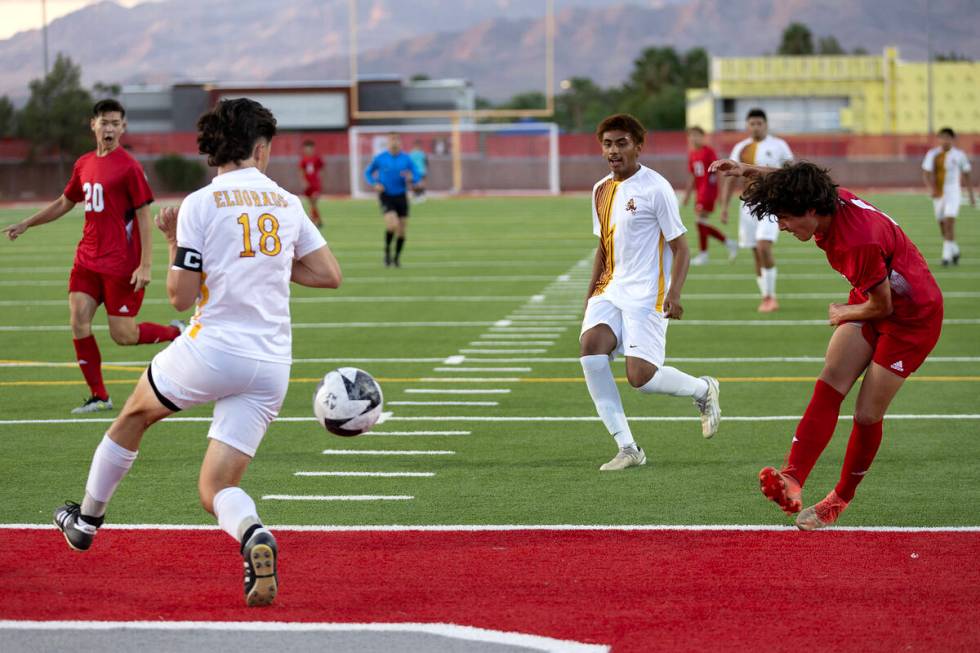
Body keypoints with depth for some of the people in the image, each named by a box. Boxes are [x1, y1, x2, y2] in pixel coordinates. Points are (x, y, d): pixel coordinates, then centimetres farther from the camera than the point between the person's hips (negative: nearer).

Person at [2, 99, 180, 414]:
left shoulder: (129, 167, -10)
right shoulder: (84, 164, 10)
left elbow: (144, 217, -12)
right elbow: (64, 203, 25)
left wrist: (145, 266, -18)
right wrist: (25, 224, 24)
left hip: (120, 264, -6)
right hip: (87, 258, 6)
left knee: (123, 335, -4)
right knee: (78, 321, -6)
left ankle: (176, 333, 22)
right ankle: (99, 396, 3)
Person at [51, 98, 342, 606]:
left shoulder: (200, 205, -5)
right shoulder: (287, 203, 9)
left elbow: (181, 297, -6)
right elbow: (329, 274, 12)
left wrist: (173, 242, 10)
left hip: (212, 349, -3)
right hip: (270, 367, 3)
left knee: (134, 414, 27)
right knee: (215, 488, 6)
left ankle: (86, 520, 42)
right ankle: (253, 535, -28)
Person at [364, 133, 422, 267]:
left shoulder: (406, 159, 1)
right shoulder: (380, 158, -2)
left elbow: (417, 177, 4)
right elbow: (368, 172, 11)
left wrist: (411, 177, -19)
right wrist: (374, 184, -7)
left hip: (401, 197, 3)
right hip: (386, 196, -3)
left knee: (401, 230, 4)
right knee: (393, 224, -22)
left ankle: (397, 257, 24)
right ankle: (387, 251, 3)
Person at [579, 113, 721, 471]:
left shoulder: (656, 188, -9)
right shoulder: (601, 190, 13)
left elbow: (680, 248, -8)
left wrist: (674, 294, -20)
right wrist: (591, 294, 18)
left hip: (647, 295, -6)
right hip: (612, 289, 6)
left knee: (640, 375, -17)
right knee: (590, 345, -21)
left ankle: (703, 389, 18)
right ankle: (628, 448, -16)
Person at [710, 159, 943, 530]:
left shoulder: (859, 242, -36)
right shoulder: (834, 201, -11)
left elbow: (881, 306, -22)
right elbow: (792, 182, 15)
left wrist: (843, 314, -2)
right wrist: (748, 171, 1)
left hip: (912, 317, -8)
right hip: (871, 301, 8)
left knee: (867, 414, -5)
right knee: (829, 387, -11)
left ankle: (841, 499, 15)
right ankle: (793, 479, -24)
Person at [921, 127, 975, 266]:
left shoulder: (959, 155, 0)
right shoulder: (932, 154, 0)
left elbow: (966, 175, 10)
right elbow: (926, 174, -7)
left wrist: (971, 194, 12)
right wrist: (932, 189, -25)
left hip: (953, 193, -3)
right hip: (938, 194, 3)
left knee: (949, 224, -17)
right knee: (942, 227, 10)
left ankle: (947, 256, -16)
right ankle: (954, 250, 32)